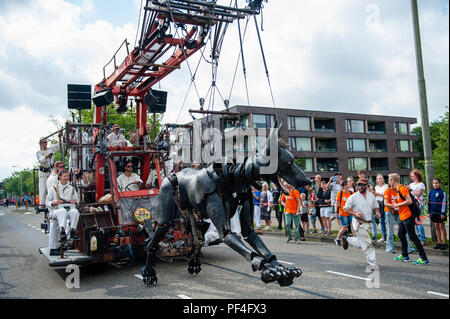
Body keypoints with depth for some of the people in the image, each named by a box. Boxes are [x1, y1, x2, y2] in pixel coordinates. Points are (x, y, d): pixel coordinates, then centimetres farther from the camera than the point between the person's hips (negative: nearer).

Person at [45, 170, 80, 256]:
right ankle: (62, 230, -49)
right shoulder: (54, 189, 11)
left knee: (75, 211, -33)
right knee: (62, 211, -39)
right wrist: (54, 202, -13)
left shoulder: (71, 189, 18)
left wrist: (75, 201, -5)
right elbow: (47, 203, 9)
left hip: (68, 211, 2)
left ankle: (72, 230, -36)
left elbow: (77, 200, 20)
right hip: (55, 211, -2)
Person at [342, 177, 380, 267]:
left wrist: (377, 212, -3)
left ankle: (347, 239, 37)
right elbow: (345, 209, -3)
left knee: (361, 243, 15)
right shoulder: (353, 197, -7)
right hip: (359, 223, -6)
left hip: (367, 222, 6)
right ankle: (372, 263, 4)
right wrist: (355, 213, -19)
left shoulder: (371, 196, 6)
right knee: (367, 244, -7)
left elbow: (375, 206, 19)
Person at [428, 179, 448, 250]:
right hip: (434, 212, 6)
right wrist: (429, 212, 14)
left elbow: (444, 203, -10)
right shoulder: (431, 192, 8)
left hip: (441, 213, -6)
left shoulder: (442, 192, -9)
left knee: (442, 227, 0)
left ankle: (444, 243, 8)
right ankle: (439, 242, 17)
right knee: (436, 227, 9)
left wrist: (443, 213, -12)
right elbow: (429, 203, 15)